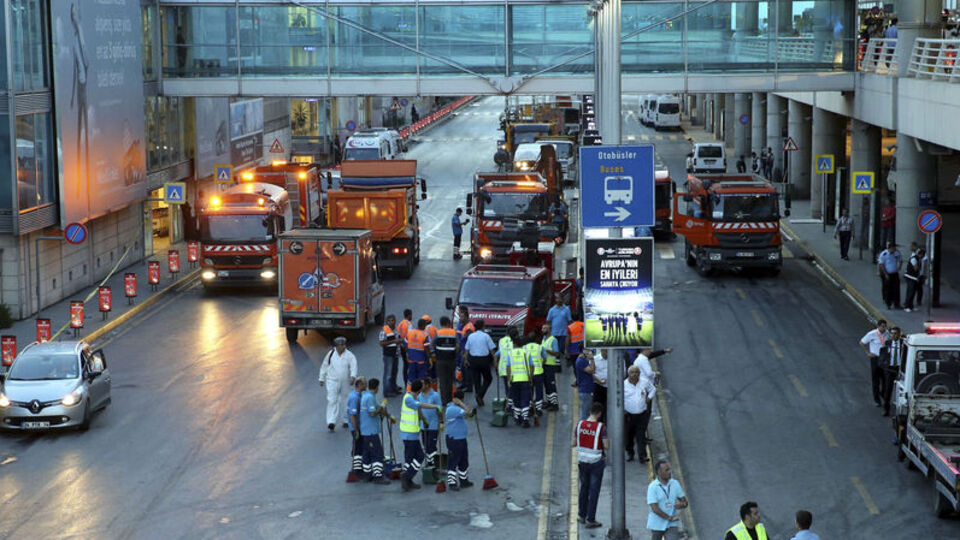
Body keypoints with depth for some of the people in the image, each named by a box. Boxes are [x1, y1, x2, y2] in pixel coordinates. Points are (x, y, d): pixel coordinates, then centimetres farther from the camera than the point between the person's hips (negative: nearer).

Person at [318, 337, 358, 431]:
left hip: (345, 382, 0)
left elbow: (353, 366, -17)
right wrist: (321, 379, 13)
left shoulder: (349, 356, -3)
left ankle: (346, 420, 28)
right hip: (332, 381, 0)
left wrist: (353, 376, -35)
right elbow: (324, 366, 12)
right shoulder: (331, 354, 3)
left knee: (344, 401, 11)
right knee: (332, 401, -11)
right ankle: (331, 422, -17)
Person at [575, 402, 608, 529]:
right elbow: (606, 446, -16)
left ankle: (582, 515, 32)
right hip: (596, 462, -4)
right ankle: (590, 520, 9)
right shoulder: (601, 427, -17)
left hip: (582, 461, 5)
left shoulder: (580, 424, -4)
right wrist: (607, 440, 5)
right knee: (594, 491, 5)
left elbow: (574, 443, 3)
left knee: (584, 488, 21)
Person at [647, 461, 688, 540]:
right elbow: (655, 509, -19)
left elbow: (685, 502, 4)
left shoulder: (675, 483, -1)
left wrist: (682, 505, -20)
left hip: (671, 525, 2)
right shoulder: (652, 487, -14)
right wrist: (670, 518, -16)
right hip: (657, 525, -2)